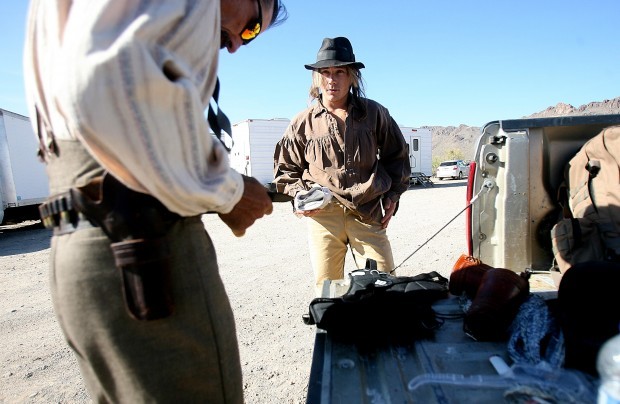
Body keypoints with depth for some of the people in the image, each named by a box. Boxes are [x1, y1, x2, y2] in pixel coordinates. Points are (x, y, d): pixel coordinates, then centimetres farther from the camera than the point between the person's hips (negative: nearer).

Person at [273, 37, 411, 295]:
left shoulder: (374, 113, 8)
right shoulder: (304, 122, 7)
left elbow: (396, 155, 19)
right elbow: (285, 168, 16)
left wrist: (392, 197, 12)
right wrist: (299, 193, -1)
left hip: (368, 214, 1)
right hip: (323, 215, 0)